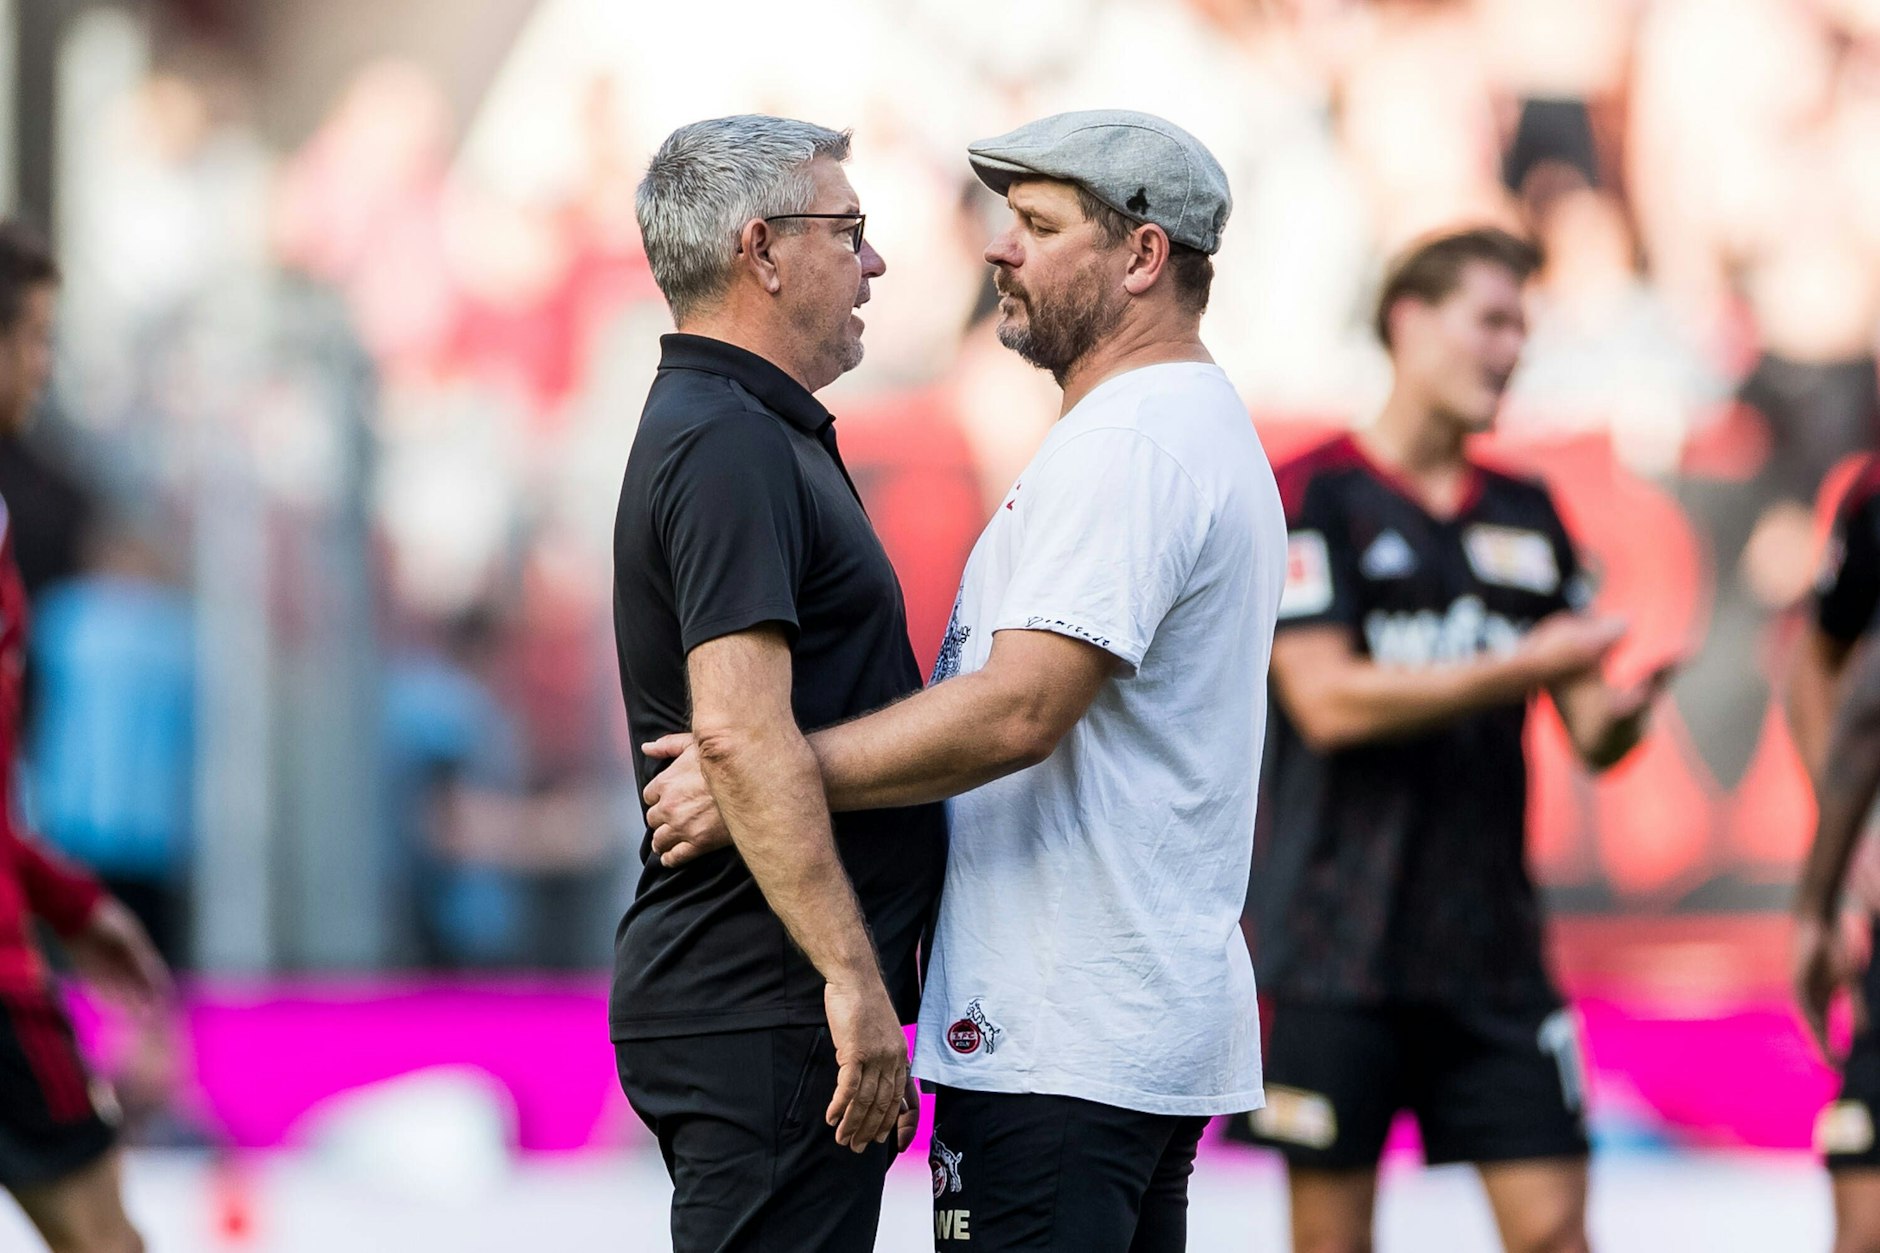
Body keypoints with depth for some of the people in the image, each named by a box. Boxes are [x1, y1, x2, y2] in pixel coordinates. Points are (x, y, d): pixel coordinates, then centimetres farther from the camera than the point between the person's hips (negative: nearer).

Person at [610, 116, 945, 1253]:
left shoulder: (749, 434, 20)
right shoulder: (730, 446, -15)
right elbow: (740, 728, -25)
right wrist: (853, 977, -27)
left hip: (760, 1002, 11)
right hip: (765, 1013, -11)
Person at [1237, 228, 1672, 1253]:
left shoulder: (1527, 515, 15)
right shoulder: (1314, 494, -3)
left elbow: (1590, 736, 13)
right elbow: (1328, 701, -14)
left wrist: (1617, 713, -12)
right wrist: (1522, 667, -17)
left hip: (1492, 944, 5)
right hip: (1337, 956, -5)